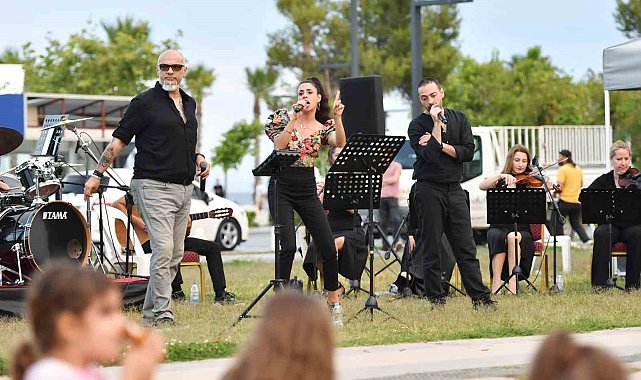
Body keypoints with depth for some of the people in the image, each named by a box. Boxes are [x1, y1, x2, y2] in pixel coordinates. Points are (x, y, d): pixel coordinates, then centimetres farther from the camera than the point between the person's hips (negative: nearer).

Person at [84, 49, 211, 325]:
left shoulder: (189, 103, 16)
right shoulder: (145, 102, -5)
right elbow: (119, 140, -4)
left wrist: (198, 158, 11)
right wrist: (97, 174, -7)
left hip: (184, 188, 8)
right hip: (154, 186, -8)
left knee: (175, 255, 8)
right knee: (163, 249, -16)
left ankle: (150, 311, 15)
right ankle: (162, 313, -13)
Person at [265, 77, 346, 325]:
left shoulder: (323, 127, 7)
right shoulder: (284, 117, 2)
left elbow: (340, 143, -14)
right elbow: (279, 145, -14)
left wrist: (337, 118, -27)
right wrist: (294, 119, -19)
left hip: (307, 190, 3)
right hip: (282, 188, -3)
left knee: (328, 246, -2)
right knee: (288, 246, -17)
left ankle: (334, 304, 13)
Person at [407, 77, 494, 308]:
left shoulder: (459, 119, 11)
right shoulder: (417, 126, 0)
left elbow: (468, 152, 0)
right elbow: (430, 155, -16)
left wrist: (440, 145, -9)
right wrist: (437, 124, -14)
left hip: (454, 189, 3)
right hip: (429, 189, -3)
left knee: (466, 249, 1)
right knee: (431, 249, -1)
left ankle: (480, 298, 0)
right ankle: (436, 299, 5)